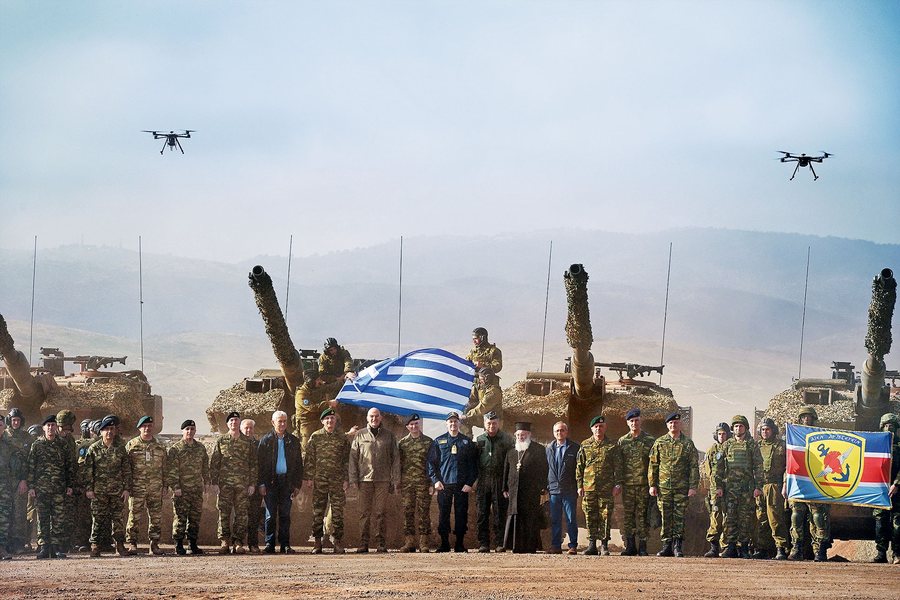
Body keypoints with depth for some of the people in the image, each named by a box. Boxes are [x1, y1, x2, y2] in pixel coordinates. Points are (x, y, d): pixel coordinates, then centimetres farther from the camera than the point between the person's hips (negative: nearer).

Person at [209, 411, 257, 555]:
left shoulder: (247, 442, 9)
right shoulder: (221, 441, 7)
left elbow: (253, 464, 9)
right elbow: (213, 462, 6)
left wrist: (252, 484, 2)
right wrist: (214, 482, -2)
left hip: (243, 483, 1)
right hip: (225, 483, -1)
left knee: (241, 514, -1)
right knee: (224, 513, -2)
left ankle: (238, 543, 2)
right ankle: (225, 542, 2)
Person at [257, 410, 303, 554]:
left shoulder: (293, 441, 10)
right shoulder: (266, 440, 4)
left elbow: (299, 464, 12)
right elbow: (260, 463, 2)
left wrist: (298, 484, 4)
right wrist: (261, 483, -6)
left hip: (287, 481, 2)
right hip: (271, 481, -2)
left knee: (285, 514, 2)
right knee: (270, 514, -2)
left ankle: (285, 545, 4)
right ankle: (269, 545, 1)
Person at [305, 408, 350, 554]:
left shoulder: (342, 438, 8)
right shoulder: (315, 437, 7)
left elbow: (347, 460, 8)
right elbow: (309, 458, 6)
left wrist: (346, 480, 2)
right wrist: (309, 477, -2)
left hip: (337, 480, 0)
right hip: (319, 480, 0)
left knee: (337, 511, -1)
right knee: (318, 511, 0)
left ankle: (338, 542, 3)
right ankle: (317, 543, 3)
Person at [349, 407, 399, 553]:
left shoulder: (389, 435, 9)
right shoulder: (360, 435, 8)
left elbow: (395, 458, 8)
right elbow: (353, 458, 7)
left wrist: (395, 479, 1)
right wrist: (353, 479, -1)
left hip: (383, 479, 0)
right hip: (365, 479, 0)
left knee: (380, 512, 1)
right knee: (364, 512, -1)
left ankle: (381, 543, 4)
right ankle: (363, 543, 0)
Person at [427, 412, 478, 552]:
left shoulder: (467, 442, 9)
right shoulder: (439, 442, 8)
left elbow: (473, 464, 7)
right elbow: (431, 462, 6)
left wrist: (470, 483, -4)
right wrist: (435, 480, -5)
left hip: (462, 486, 0)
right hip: (443, 484, 0)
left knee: (461, 515, 0)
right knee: (443, 515, 0)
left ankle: (460, 544, 6)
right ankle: (444, 544, 6)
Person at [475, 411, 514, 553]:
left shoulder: (507, 439, 5)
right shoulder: (479, 440, 12)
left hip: (500, 482, -2)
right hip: (483, 481, 2)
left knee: (500, 514, -2)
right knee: (482, 514, 1)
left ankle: (500, 543, 1)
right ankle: (483, 544, 4)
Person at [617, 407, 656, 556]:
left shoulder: (650, 440, 4)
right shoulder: (622, 441, 10)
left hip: (644, 484, -2)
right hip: (627, 485, 2)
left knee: (643, 515, -2)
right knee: (627, 515, 2)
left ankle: (643, 546, 2)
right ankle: (630, 546, 7)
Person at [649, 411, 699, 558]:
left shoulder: (688, 444, 4)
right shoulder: (659, 443, 7)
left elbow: (693, 467, 2)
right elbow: (653, 465, 8)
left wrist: (693, 487, -6)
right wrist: (652, 485, 1)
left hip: (682, 487, -1)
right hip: (663, 487, 1)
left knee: (679, 517, -3)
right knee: (666, 518, 3)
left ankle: (678, 547, 0)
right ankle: (667, 546, 7)